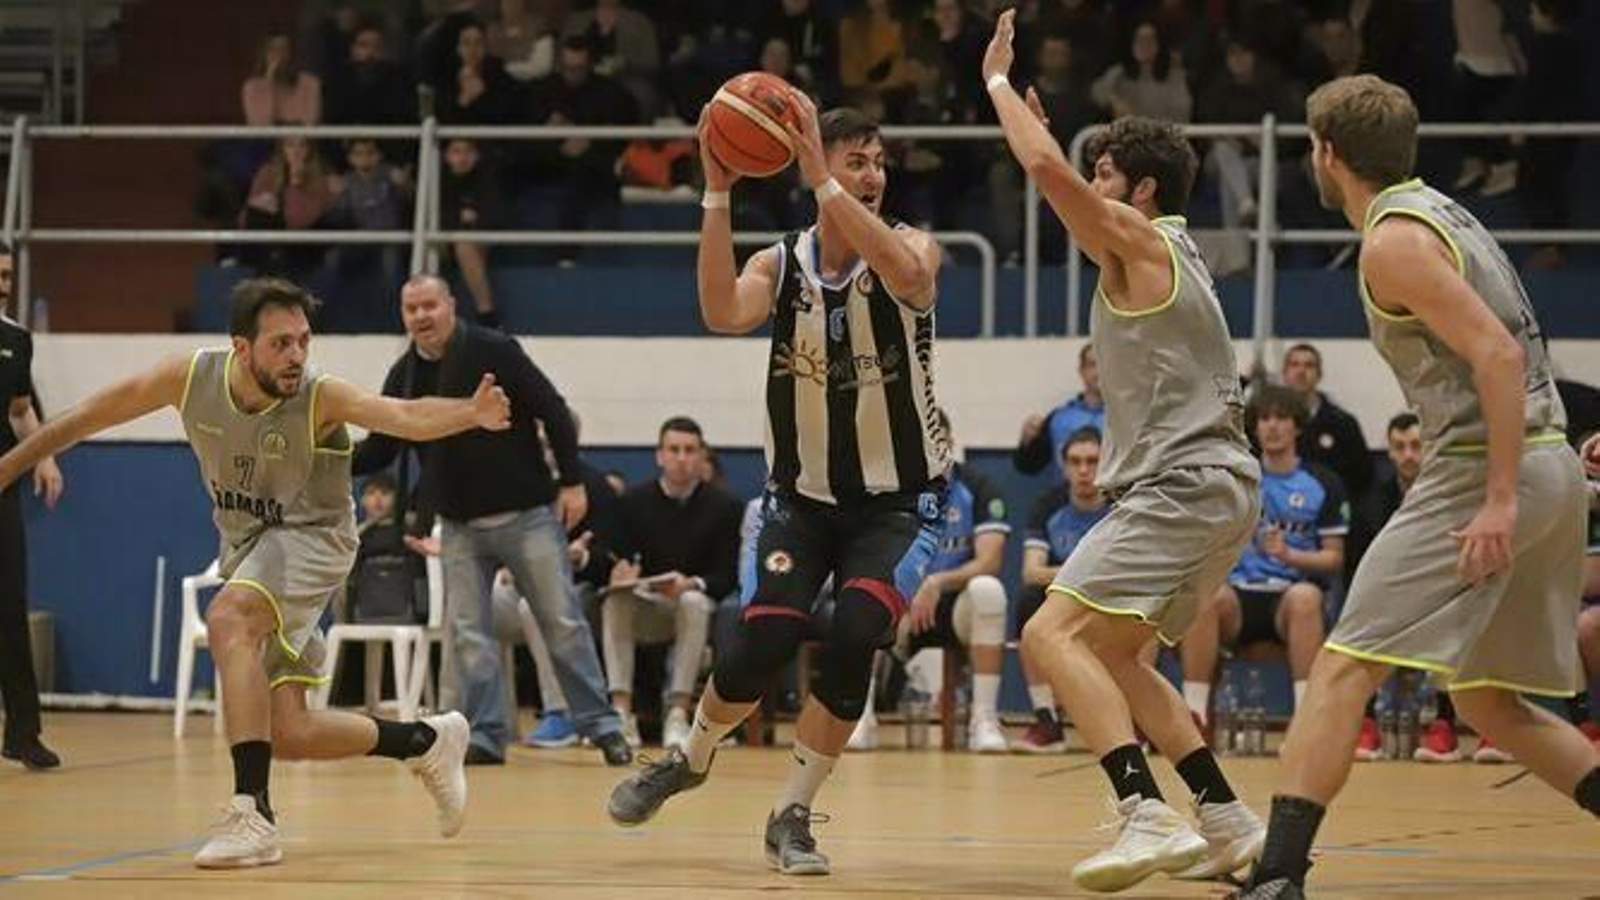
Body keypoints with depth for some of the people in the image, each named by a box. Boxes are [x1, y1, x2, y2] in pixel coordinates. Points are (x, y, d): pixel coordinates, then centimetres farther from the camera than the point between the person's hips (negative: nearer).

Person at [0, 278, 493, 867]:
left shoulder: (320, 399, -25)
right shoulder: (190, 378, -14)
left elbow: (406, 418, -41)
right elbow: (86, 419, -1)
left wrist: (470, 414, -60)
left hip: (310, 537, -6)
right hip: (246, 546, 6)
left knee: (228, 620, -36)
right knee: (289, 736, 5)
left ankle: (252, 815, -37)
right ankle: (428, 741, 32)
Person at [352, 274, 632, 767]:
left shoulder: (494, 352, -11)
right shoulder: (404, 376, 2)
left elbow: (553, 411, -9)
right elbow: (380, 449, 7)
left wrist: (571, 481, -12)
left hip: (527, 515, -4)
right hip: (459, 527, 4)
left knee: (563, 621, 0)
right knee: (470, 634, 0)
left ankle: (601, 726, 6)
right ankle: (485, 735, 5)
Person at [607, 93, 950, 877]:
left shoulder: (911, 247, -9)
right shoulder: (780, 265, -4)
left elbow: (905, 274, -35)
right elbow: (722, 313, -25)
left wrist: (821, 178, -40)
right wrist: (717, 196, -31)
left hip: (899, 501, -1)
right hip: (803, 495, 2)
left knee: (853, 639, -22)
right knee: (762, 645, -13)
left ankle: (792, 815, -4)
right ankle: (690, 759, 20)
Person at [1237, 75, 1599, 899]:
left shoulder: (1392, 242, -10)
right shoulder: (1440, 211, 19)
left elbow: (1498, 354, -20)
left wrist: (1500, 498, -23)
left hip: (1486, 467, -9)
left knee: (1343, 668, -10)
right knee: (1486, 700, 17)